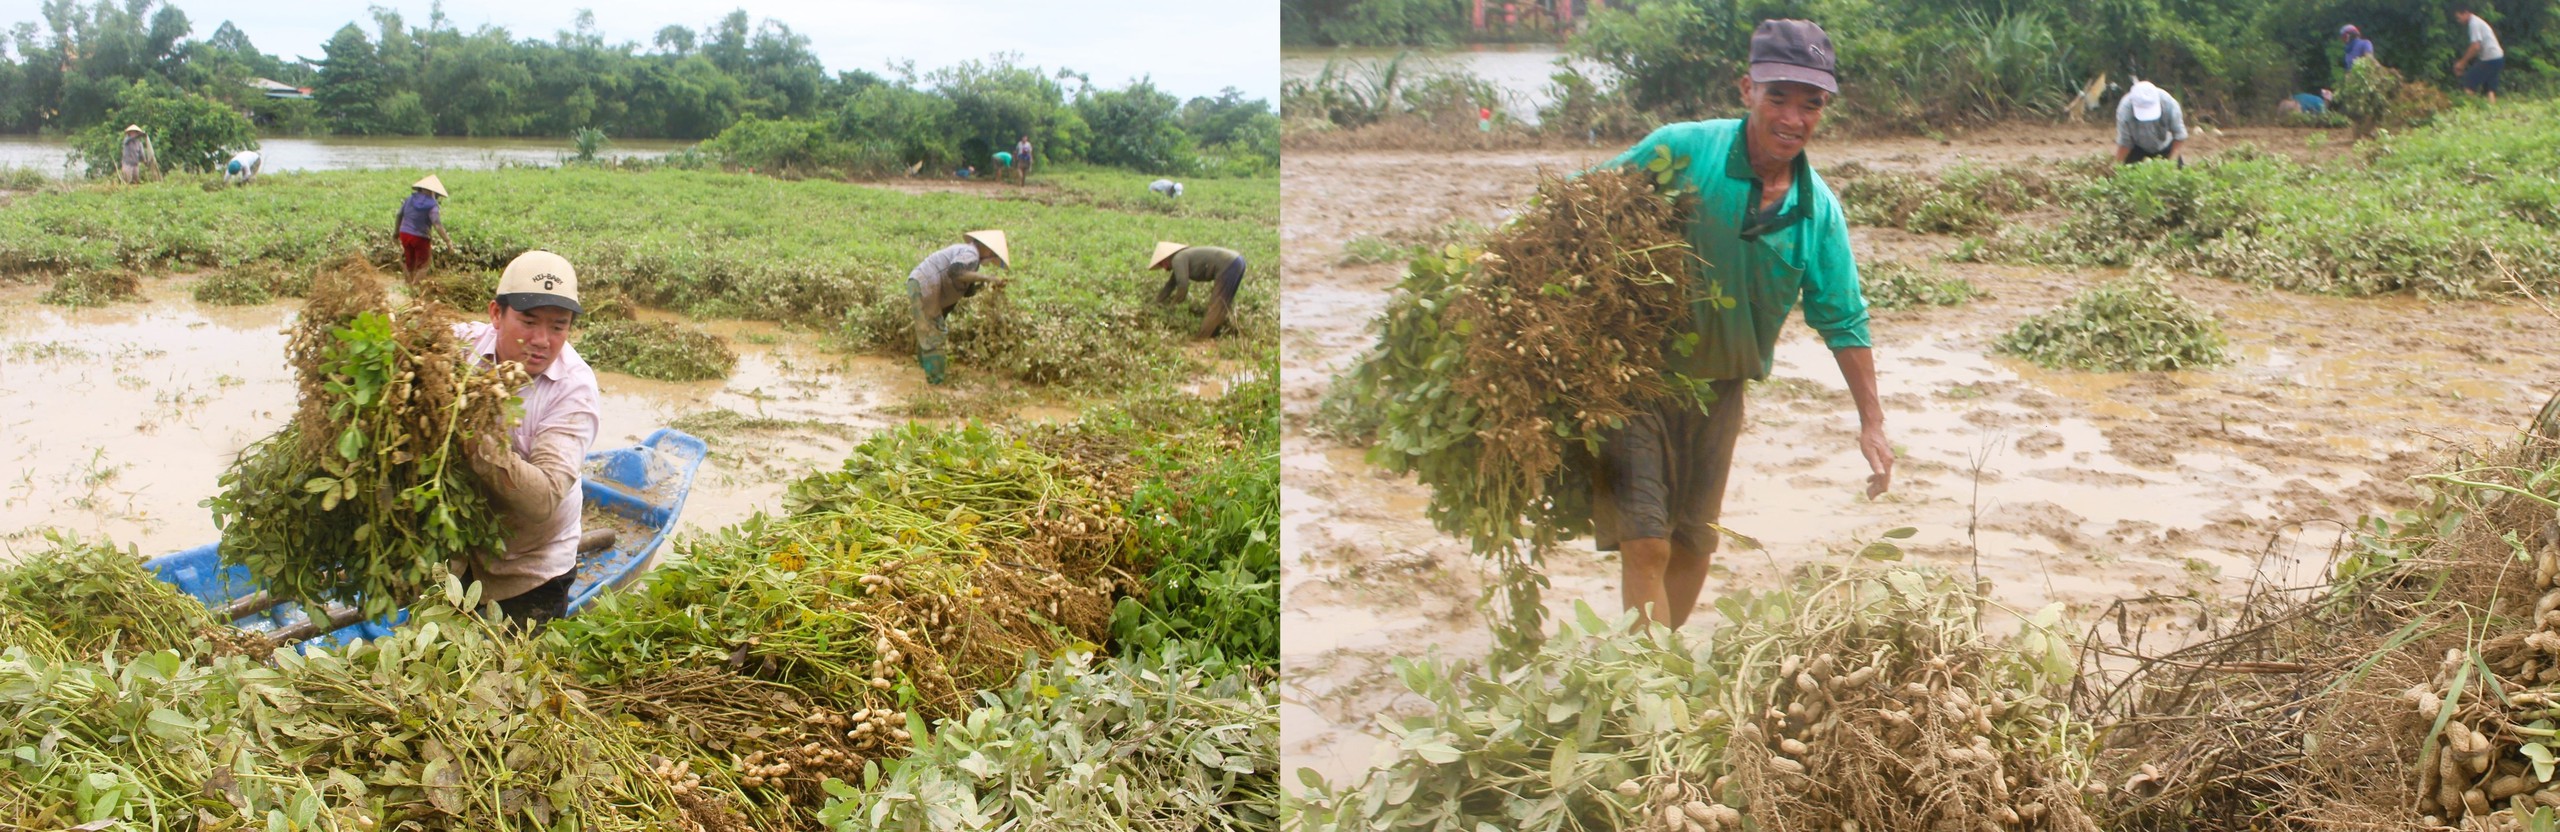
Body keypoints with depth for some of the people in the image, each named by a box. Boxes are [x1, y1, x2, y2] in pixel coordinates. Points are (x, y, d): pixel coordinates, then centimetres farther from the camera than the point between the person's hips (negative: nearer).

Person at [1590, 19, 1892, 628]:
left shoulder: (1819, 211, -2)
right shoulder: (1682, 151, -15)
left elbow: (1843, 321, 5)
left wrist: (1872, 423, 6)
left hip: (1719, 389, 5)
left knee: (1695, 546, 16)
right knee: (1646, 544, -12)